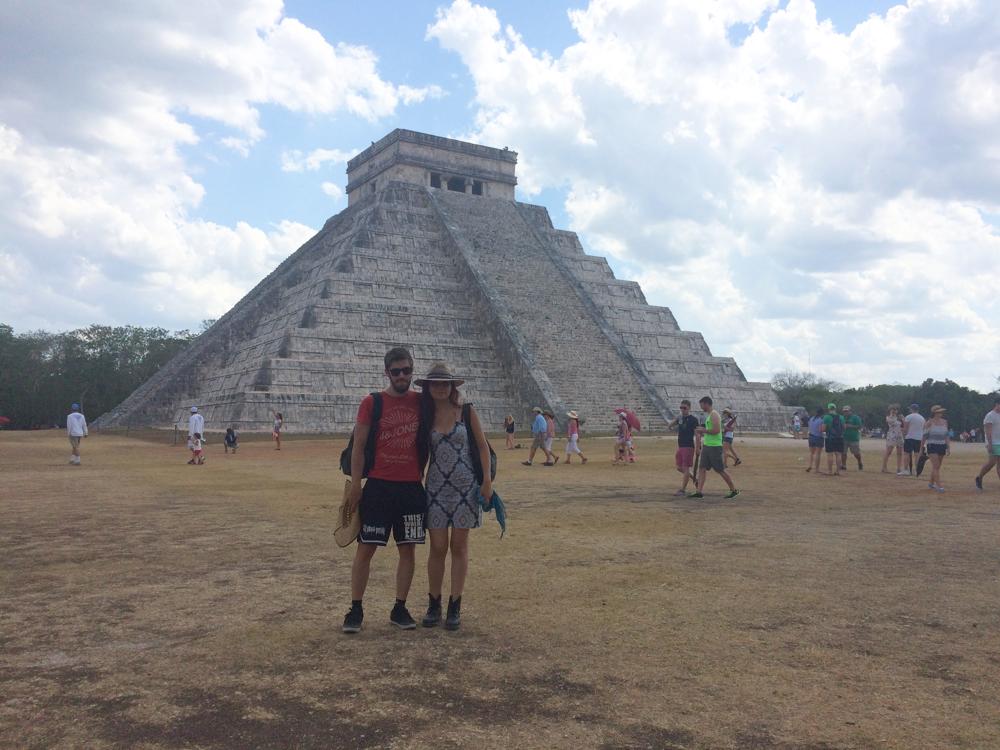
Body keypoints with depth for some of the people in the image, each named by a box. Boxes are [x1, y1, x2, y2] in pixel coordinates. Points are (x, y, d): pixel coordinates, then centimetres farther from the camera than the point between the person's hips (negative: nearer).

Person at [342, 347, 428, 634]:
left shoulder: (421, 402, 5)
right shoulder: (372, 402, -2)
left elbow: (428, 442, 14)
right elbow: (358, 446, -2)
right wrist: (355, 484, -7)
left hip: (411, 487, 3)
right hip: (378, 486, -2)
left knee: (408, 549, 8)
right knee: (365, 548, 2)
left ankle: (399, 608, 20)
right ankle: (356, 609, 14)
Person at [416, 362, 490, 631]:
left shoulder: (467, 412, -2)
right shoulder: (425, 416, 3)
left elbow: (482, 446, 0)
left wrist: (487, 479, -5)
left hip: (466, 486, -1)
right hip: (436, 487, 1)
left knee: (459, 546, 5)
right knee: (437, 547, 3)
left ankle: (455, 607, 14)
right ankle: (433, 605, 16)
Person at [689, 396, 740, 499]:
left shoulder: (714, 415, -14)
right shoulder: (709, 415, 16)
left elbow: (716, 430, -24)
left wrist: (703, 430, -14)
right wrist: (702, 433, 13)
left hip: (714, 447, -10)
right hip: (707, 445, 10)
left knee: (720, 470, -1)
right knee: (701, 468, 4)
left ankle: (734, 490, 11)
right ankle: (699, 491, 3)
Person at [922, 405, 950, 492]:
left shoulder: (944, 422, 9)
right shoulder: (929, 423, -6)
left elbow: (946, 436, 15)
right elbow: (924, 436, -3)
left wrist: (948, 448, 10)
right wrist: (921, 449, -1)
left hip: (942, 446, 5)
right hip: (932, 446, -5)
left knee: (937, 467, 9)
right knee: (936, 466, -12)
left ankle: (931, 483, 25)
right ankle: (939, 486, -16)